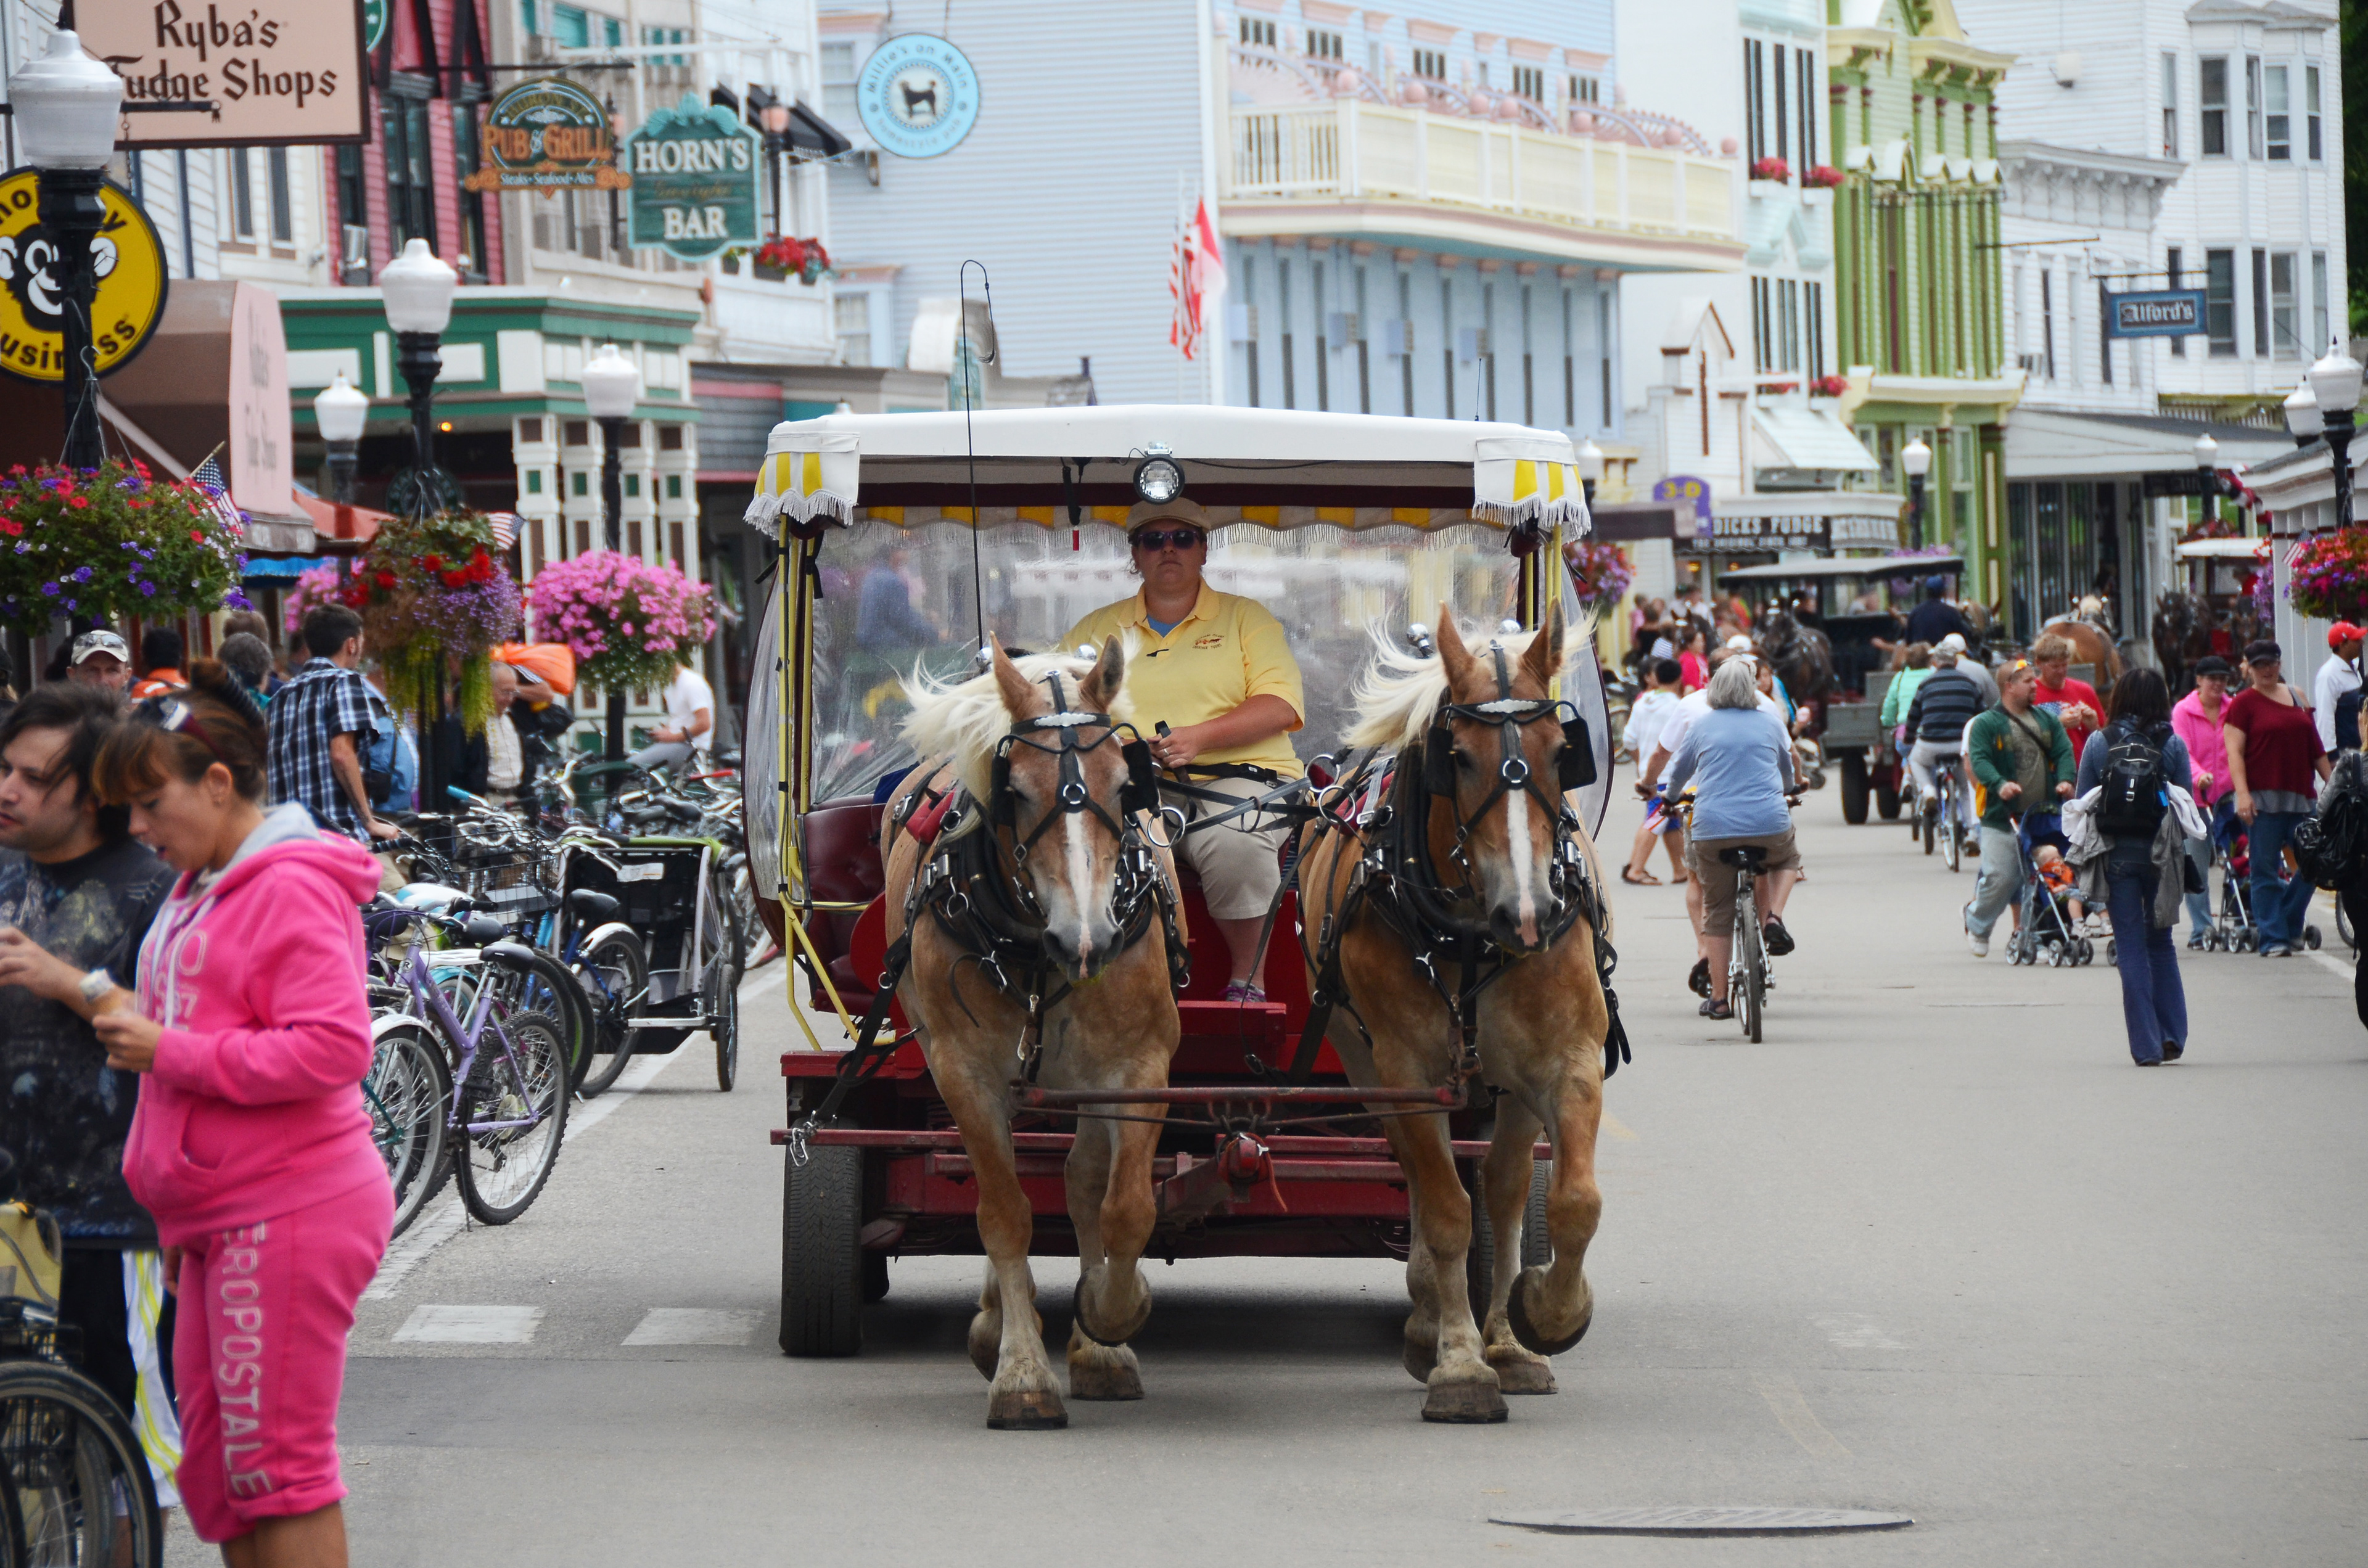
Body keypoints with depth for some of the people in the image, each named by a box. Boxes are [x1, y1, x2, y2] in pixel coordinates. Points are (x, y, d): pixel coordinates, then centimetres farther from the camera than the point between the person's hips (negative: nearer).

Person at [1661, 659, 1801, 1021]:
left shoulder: (1701, 726, 9)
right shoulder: (1770, 724, 10)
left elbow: (1678, 772, 25)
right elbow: (1787, 771, 29)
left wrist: (1671, 798, 48)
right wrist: (1788, 792, 53)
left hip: (1714, 828, 0)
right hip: (1769, 824, 0)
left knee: (1718, 913, 10)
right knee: (1787, 859, 34)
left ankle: (1719, 998, 10)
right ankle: (1773, 918, 7)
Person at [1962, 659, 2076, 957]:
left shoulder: (2046, 720, 16)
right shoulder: (1986, 723, 0)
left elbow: (2063, 752, 9)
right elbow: (1979, 760, -11)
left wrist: (2065, 779, -13)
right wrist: (1999, 785, -30)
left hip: (2044, 816, 5)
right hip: (2002, 818, -5)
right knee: (2001, 879, -8)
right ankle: (1977, 925, 17)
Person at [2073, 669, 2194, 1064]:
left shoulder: (2100, 743, -2)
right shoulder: (2173, 745, -3)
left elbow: (2082, 803, 0)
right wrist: (2181, 857, 9)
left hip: (2116, 855, -1)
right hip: (2159, 853, 1)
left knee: (2131, 948, 4)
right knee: (2161, 944, 17)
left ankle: (2146, 1045, -1)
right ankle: (2172, 1035, 11)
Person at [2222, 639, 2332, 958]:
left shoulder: (2297, 699, 16)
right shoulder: (2243, 704, 1)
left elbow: (2315, 749, 21)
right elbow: (2234, 752, -7)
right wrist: (2242, 793, -18)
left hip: (2301, 797, 5)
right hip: (2262, 797, -5)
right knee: (2266, 871, -5)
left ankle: (2288, 926, 15)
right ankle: (2273, 939, -2)